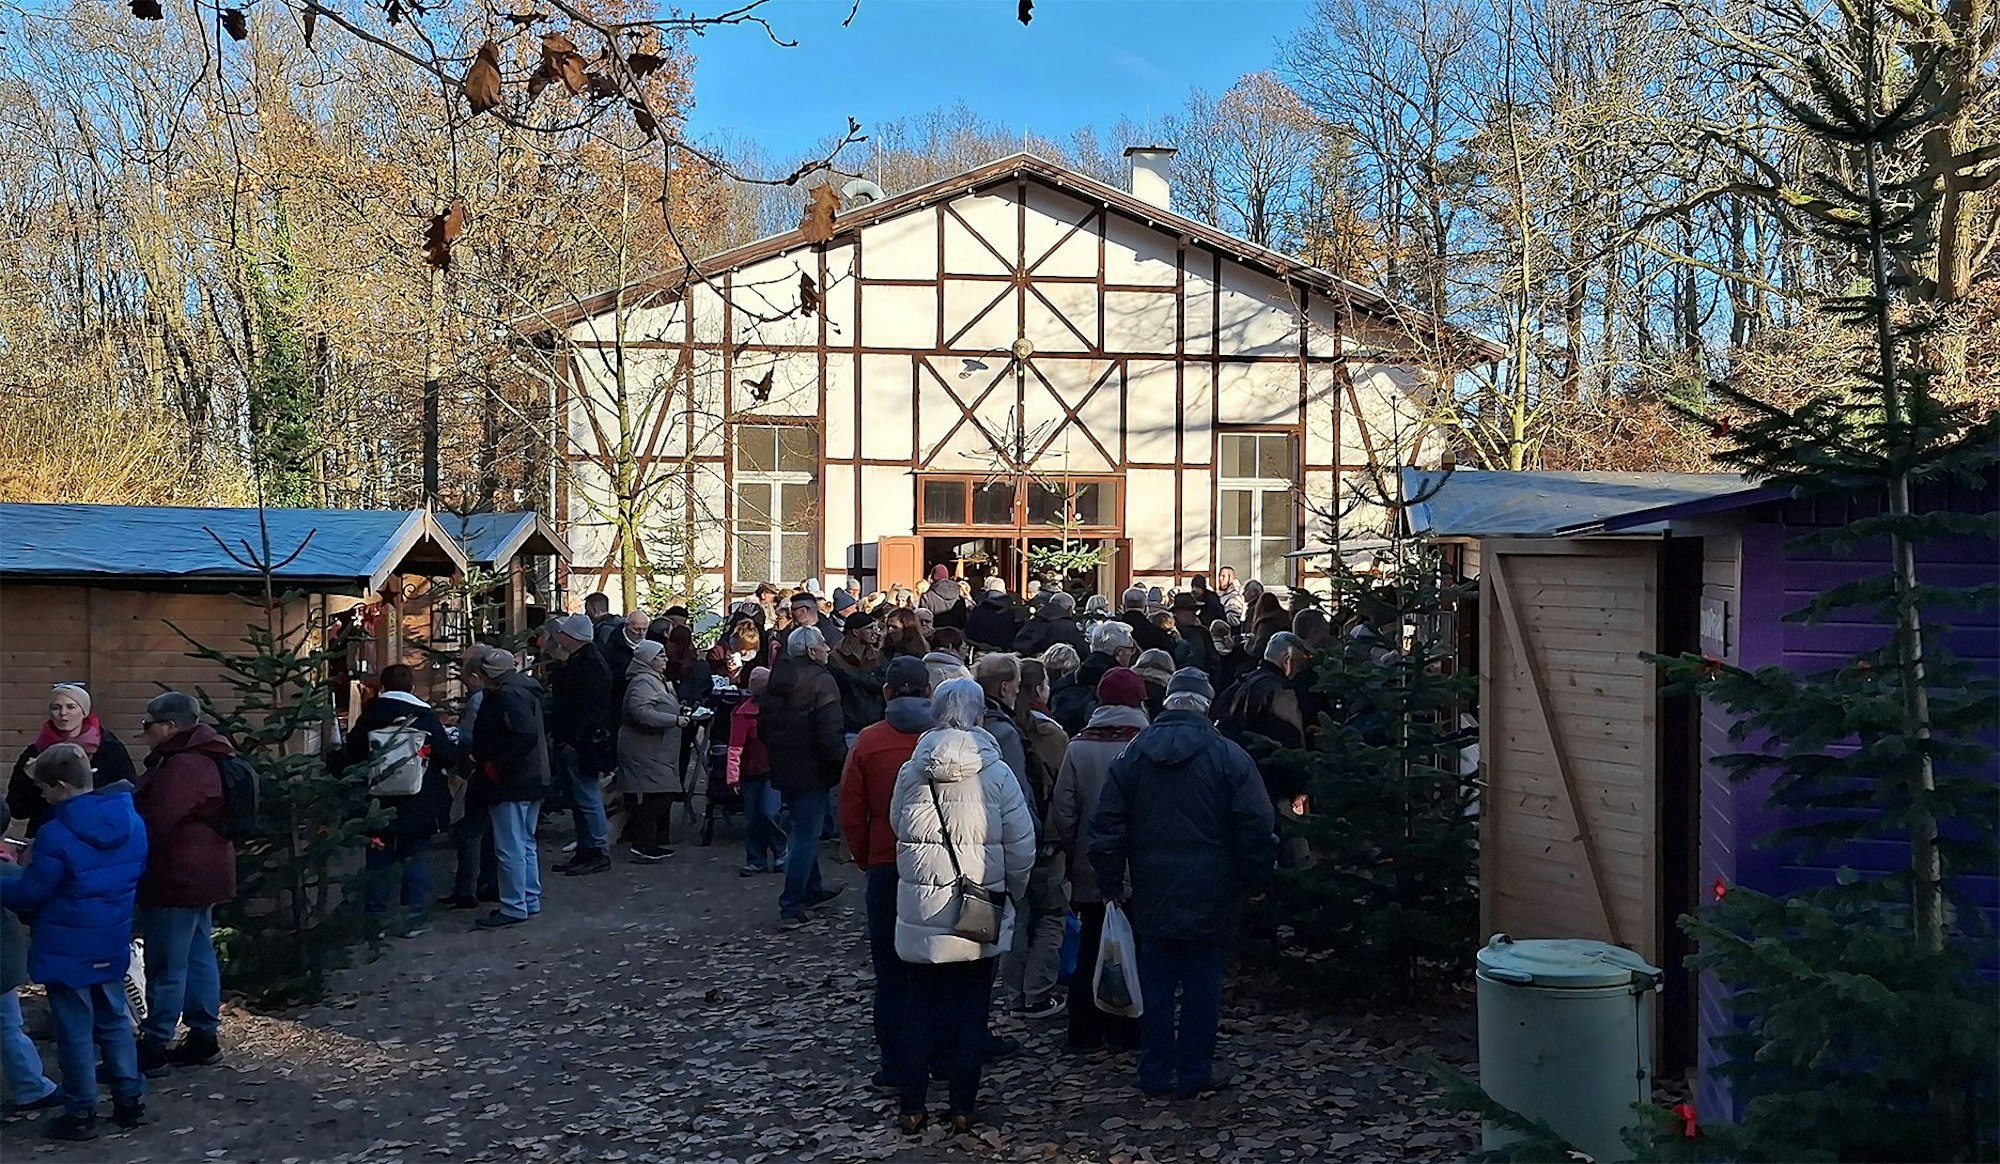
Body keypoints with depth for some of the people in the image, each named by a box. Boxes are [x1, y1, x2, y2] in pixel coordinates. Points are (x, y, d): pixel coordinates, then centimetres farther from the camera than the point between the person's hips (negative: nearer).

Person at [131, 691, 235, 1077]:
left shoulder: (182, 767, -21)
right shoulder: (204, 759, 14)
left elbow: (156, 825, -23)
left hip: (177, 879, -11)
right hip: (201, 876, 11)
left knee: (167, 967, -3)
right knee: (199, 957, 15)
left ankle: (154, 1049, 4)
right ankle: (205, 1038, 22)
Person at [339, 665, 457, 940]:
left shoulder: (369, 717, 0)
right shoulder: (425, 717, -6)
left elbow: (348, 757, -1)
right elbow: (449, 755, -8)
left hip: (380, 804, 1)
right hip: (418, 808, -1)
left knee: (379, 858, 10)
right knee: (415, 858, 7)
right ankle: (415, 918, 6)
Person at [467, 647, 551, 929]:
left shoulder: (509, 695, -18)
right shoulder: (524, 689, 13)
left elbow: (525, 736, -30)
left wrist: (495, 766, -22)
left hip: (511, 785, -11)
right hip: (531, 779, 11)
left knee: (510, 849, -5)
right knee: (525, 845, 18)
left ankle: (514, 908, 0)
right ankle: (531, 900, 25)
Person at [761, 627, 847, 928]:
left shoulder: (777, 680, 9)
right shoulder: (821, 681, -16)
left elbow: (763, 726, 17)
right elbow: (830, 733, -23)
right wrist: (842, 763, -11)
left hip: (783, 768, 8)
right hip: (812, 770, -8)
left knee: (805, 830, 22)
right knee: (806, 835, -3)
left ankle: (812, 890, 35)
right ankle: (792, 908, -4)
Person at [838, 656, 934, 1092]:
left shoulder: (868, 741, -5)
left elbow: (851, 814, -2)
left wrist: (867, 862, 11)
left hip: (887, 867, -1)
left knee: (891, 969, 8)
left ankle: (895, 1066, 11)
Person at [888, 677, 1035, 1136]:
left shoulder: (910, 772, -3)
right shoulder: (996, 774, -9)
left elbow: (898, 827, 9)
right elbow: (1022, 847, -6)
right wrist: (1012, 895, 10)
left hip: (920, 914, 1)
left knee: (919, 1008, 12)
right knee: (970, 1009, 11)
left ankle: (912, 1107, 17)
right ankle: (962, 1107, 16)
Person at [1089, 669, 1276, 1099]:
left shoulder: (1132, 754, 3)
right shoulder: (1229, 757, -6)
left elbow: (1107, 824, 5)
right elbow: (1256, 828, -8)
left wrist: (1111, 882, 12)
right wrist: (1253, 881, 3)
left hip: (1153, 894, 3)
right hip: (1210, 897, -2)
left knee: (1156, 982, 10)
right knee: (1202, 982, 6)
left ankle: (1156, 1072, 15)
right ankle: (1195, 1071, 12)